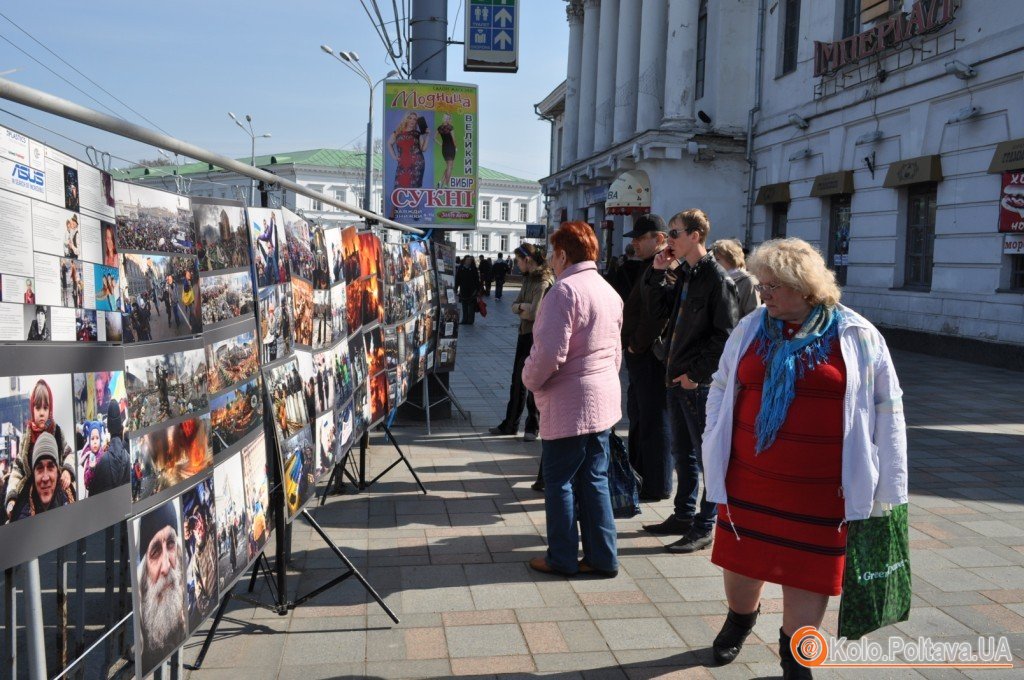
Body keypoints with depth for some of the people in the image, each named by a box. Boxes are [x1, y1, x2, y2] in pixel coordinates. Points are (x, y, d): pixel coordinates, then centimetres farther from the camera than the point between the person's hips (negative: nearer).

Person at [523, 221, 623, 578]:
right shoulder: (608, 291, 12)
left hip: (568, 404, -8)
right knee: (594, 479, 13)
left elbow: (550, 352, -22)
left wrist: (530, 380, -6)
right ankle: (602, 557, 19)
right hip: (604, 401, 8)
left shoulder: (564, 290, -16)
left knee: (559, 482, 5)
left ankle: (562, 558, 15)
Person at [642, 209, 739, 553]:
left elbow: (724, 335, -16)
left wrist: (696, 373, -16)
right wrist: (657, 272, 4)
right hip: (677, 378, 9)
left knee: (706, 454, 1)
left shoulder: (717, 278, -13)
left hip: (700, 382, -9)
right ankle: (684, 515, 30)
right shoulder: (683, 275, 13)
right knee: (683, 452, 17)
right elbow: (657, 311, 13)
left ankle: (705, 528, 10)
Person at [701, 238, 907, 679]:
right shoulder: (750, 328, 3)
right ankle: (740, 616, 46)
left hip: (819, 489, -2)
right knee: (741, 559, 16)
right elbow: (721, 388, 11)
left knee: (809, 572, 9)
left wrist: (888, 486, -1)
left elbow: (887, 410, -1)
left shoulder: (857, 336, -5)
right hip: (749, 480, 3)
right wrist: (715, 452, 6)